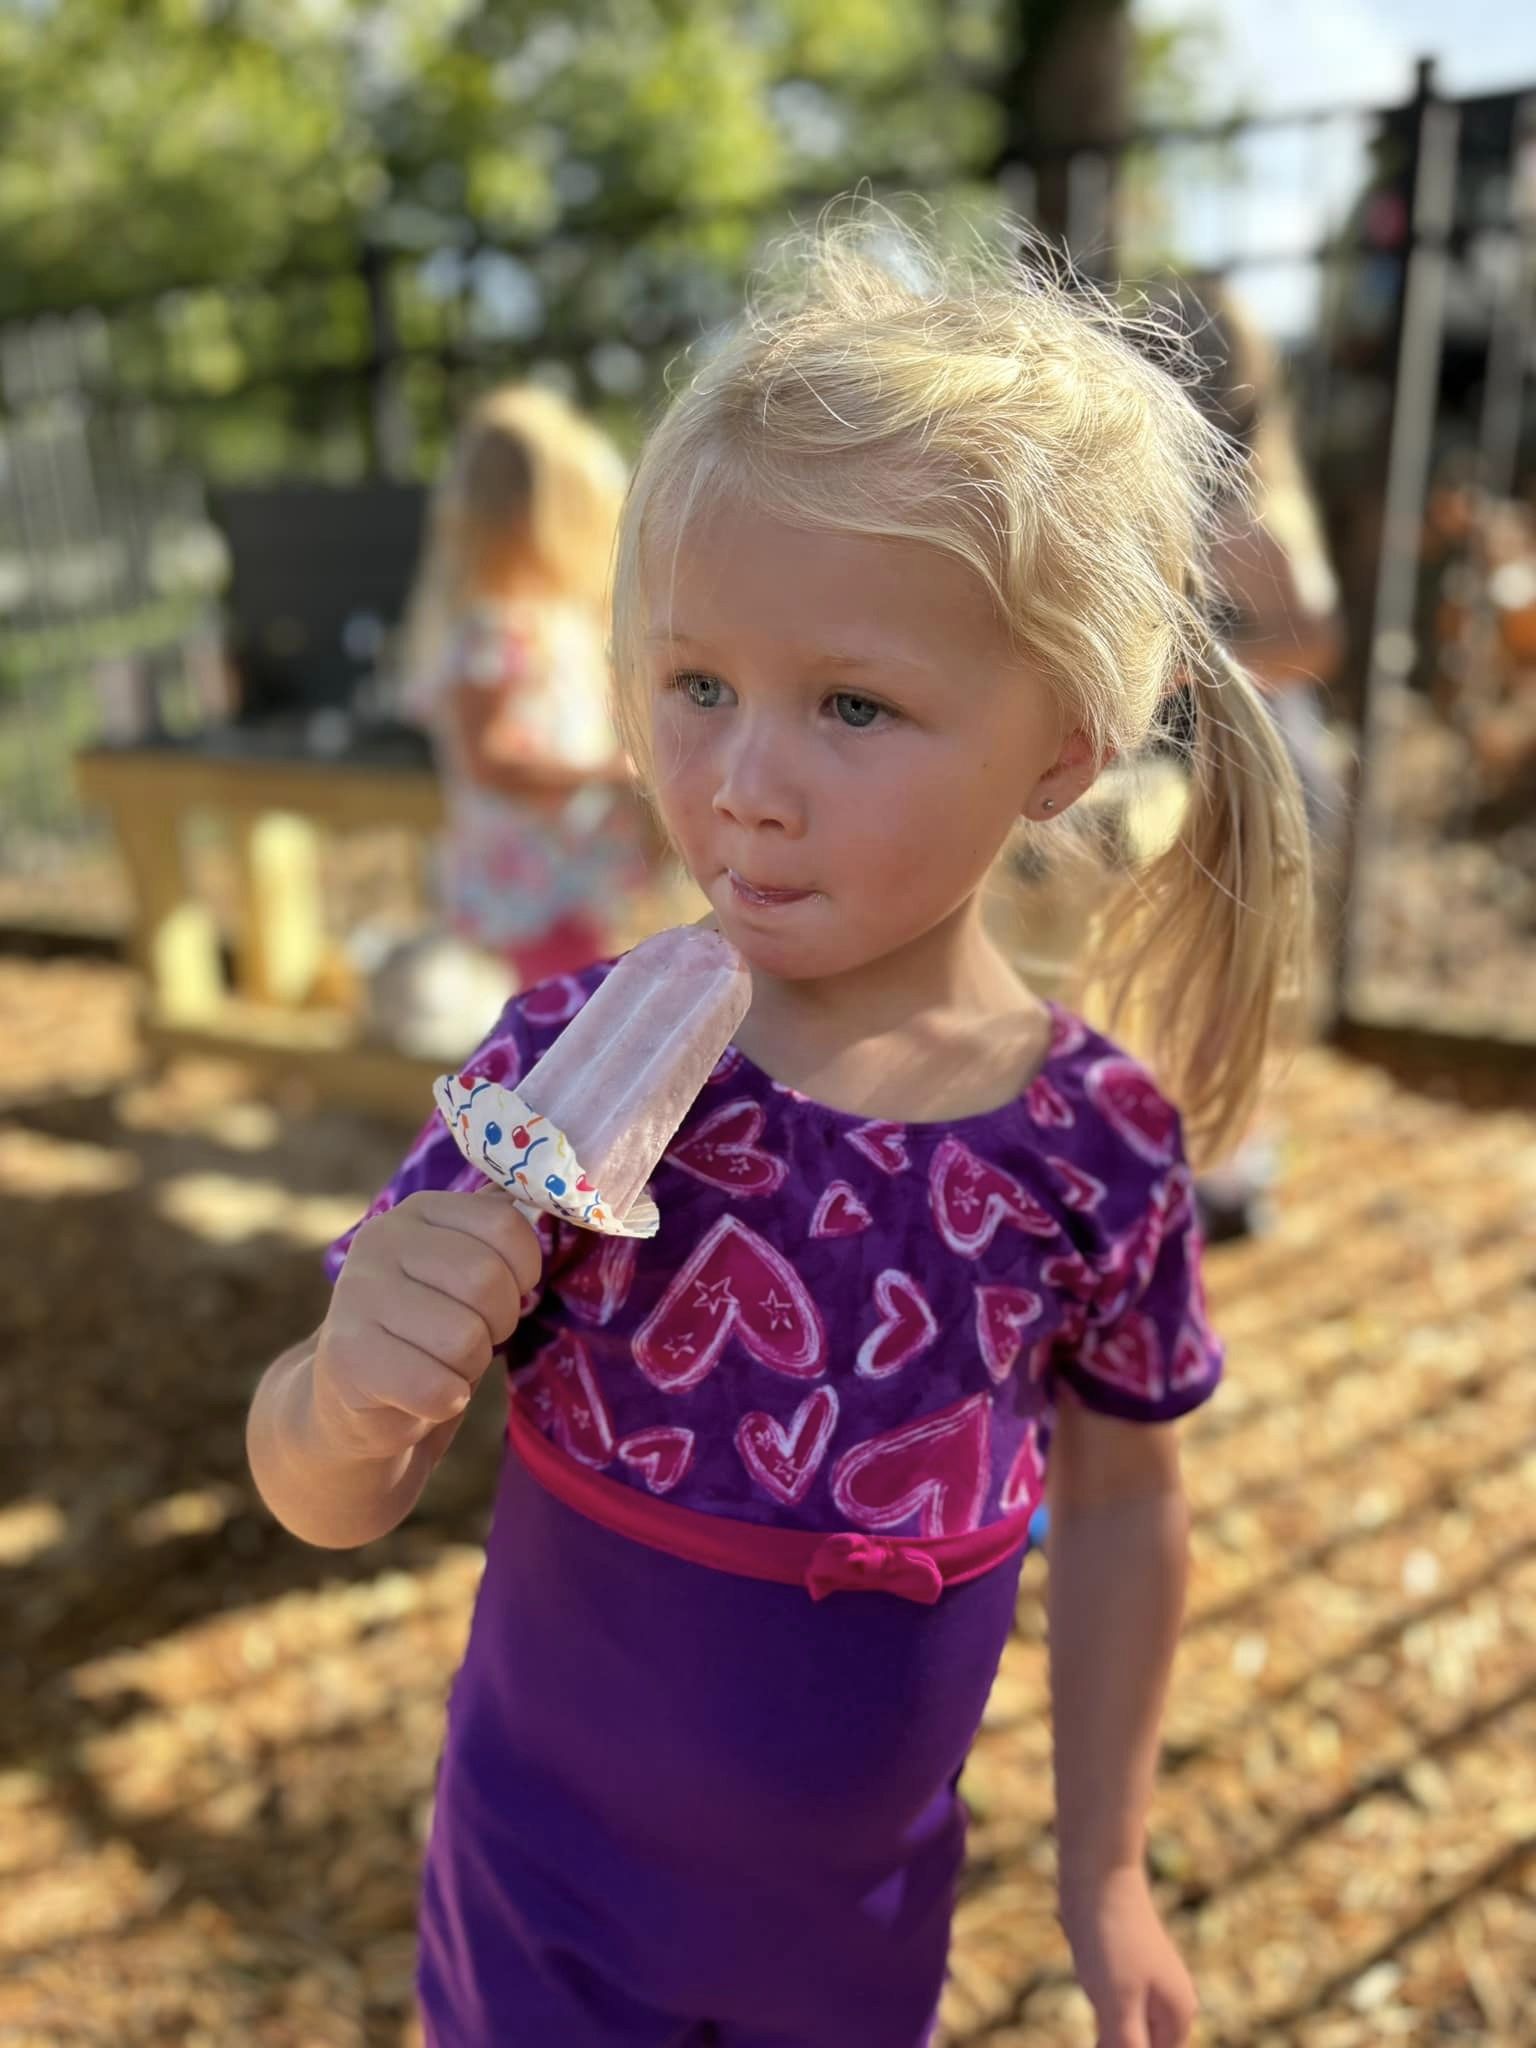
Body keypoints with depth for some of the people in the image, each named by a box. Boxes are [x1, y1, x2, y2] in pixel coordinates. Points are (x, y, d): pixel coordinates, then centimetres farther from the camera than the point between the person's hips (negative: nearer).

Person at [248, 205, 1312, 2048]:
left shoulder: (1103, 1145, -19)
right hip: (556, 1880, -1)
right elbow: (331, 1505, -16)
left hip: (872, 1896, 2)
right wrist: (355, 1395, -38)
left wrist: (1103, 1868, 7)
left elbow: (1118, 1508, -3)